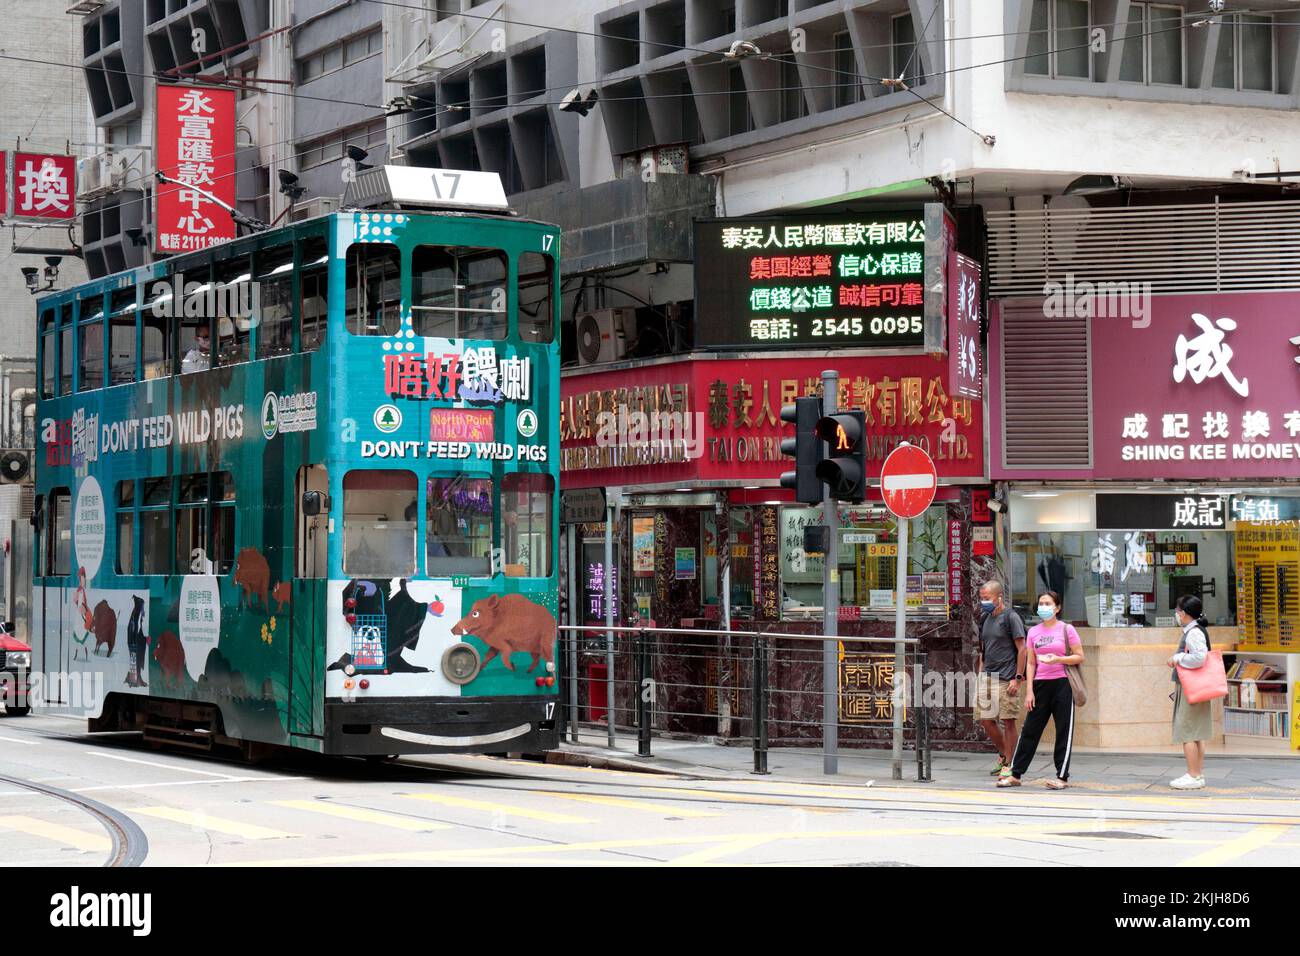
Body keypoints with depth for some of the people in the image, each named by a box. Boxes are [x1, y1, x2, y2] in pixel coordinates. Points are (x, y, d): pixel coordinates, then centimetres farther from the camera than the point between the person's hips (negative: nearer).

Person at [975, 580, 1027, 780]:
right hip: (987, 677, 7)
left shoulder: (1010, 617, -6)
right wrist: (980, 674, 13)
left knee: (1008, 721, -3)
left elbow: (1022, 649, -9)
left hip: (1006, 678, -7)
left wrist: (1017, 678, -14)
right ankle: (1003, 754, 26)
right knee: (986, 719, 6)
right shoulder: (985, 619, 15)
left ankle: (1008, 764, 3)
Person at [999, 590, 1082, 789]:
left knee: (1063, 731, 0)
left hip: (1062, 684, -3)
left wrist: (1058, 659, -18)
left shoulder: (1066, 629, -1)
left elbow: (1079, 657, -2)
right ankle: (1016, 774, 8)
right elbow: (1030, 663, 9)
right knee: (1030, 730, 4)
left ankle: (1062, 777, 5)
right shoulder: (1033, 632, 9)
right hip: (1041, 684, 3)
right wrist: (1029, 691, 2)